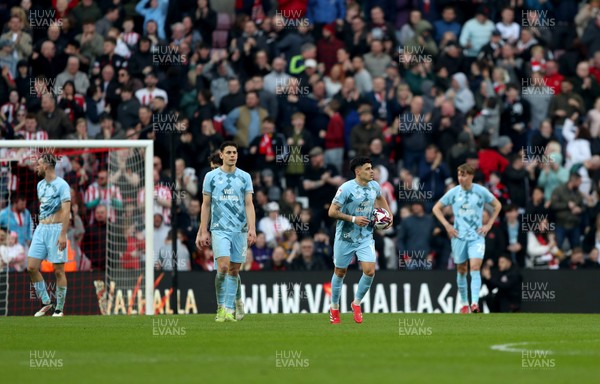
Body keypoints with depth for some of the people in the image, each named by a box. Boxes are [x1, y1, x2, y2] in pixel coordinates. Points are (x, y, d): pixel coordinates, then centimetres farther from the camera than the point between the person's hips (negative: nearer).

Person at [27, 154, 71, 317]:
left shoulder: (61, 185, -9)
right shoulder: (40, 185, 15)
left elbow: (66, 211, -16)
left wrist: (63, 235, -23)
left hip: (56, 229, -7)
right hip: (41, 228, 7)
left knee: (59, 270, -3)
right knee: (31, 267, -1)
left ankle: (59, 309, 4)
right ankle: (46, 303, 11)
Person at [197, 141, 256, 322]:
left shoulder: (245, 177, 8)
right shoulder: (211, 176, 5)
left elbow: (249, 204, 4)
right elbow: (206, 205, 7)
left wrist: (252, 228, -8)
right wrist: (203, 231, 2)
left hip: (240, 229, 2)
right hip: (219, 229, -2)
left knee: (234, 270, 2)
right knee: (223, 266, -17)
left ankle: (229, 309, 9)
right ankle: (221, 306, -3)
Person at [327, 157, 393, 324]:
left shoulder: (374, 186, 0)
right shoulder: (346, 188, -17)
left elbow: (380, 198, 25)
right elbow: (332, 212, -17)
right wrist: (353, 219, -24)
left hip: (366, 237, 4)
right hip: (345, 237, -4)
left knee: (369, 270, -13)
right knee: (340, 272, 9)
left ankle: (356, 303, 9)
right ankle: (334, 308, 27)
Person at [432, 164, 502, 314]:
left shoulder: (481, 191, -1)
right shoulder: (453, 192, 1)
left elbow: (497, 205, 13)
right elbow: (436, 208, 11)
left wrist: (488, 225, 4)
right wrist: (447, 225, 1)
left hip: (477, 236, -2)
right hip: (458, 236, 2)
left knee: (475, 268, -16)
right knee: (461, 270, 6)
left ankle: (475, 303, -25)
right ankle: (464, 303, 18)